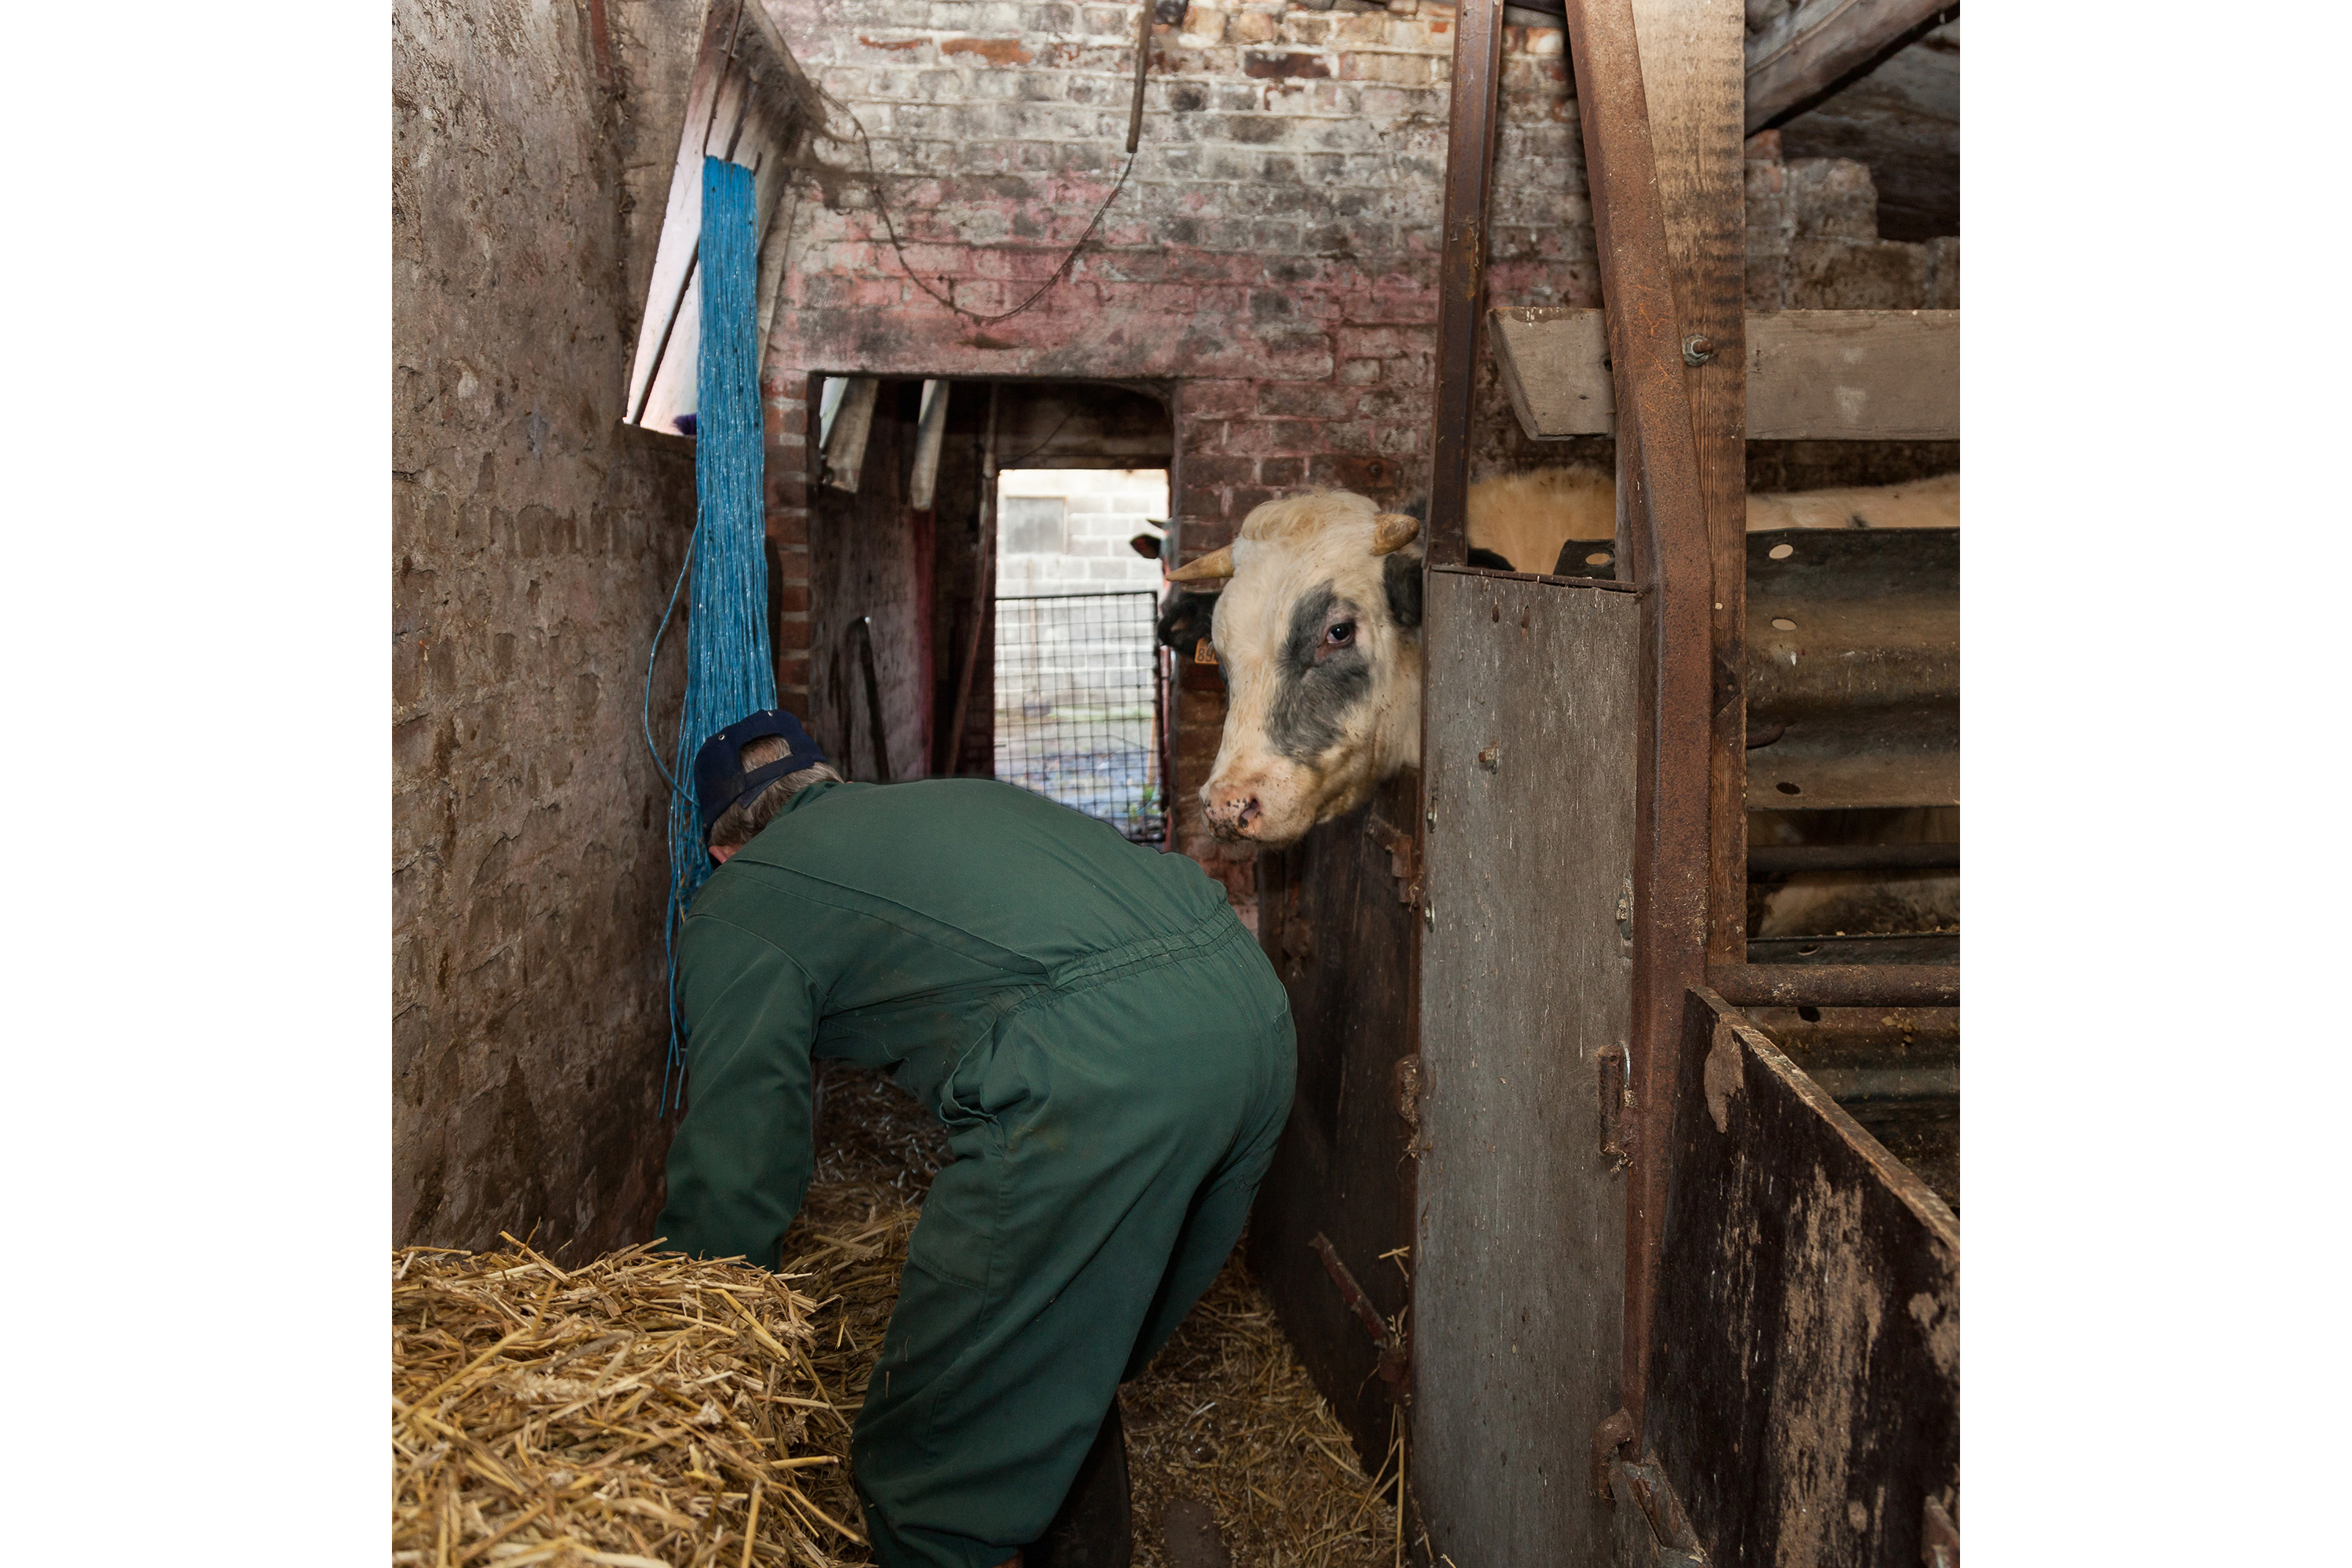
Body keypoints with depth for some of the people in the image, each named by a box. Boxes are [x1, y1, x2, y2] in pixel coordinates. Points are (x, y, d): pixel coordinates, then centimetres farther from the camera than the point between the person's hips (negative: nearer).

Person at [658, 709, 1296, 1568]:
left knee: (933, 1472, 6)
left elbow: (733, 1174, 11)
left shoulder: (737, 908, 14)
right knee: (1071, 1378, 28)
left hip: (1103, 1061, -8)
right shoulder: (944, 797, 34)